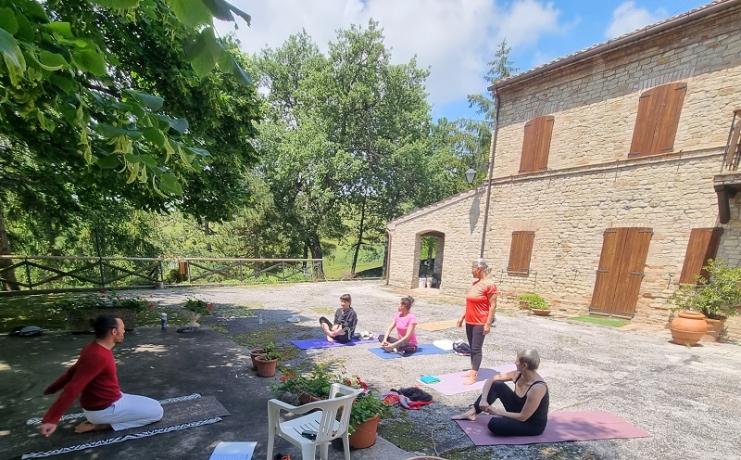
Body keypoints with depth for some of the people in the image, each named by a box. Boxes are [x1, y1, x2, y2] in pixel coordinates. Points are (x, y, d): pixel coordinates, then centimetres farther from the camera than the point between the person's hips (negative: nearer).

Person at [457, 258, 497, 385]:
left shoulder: (489, 285, -15)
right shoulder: (474, 282, 8)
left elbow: (493, 305, -16)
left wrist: (488, 323, -18)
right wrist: (462, 317, 16)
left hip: (480, 323, -8)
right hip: (469, 321, 8)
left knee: (476, 349, -1)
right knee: (471, 347, 14)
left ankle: (473, 377, 6)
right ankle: (473, 370, 27)